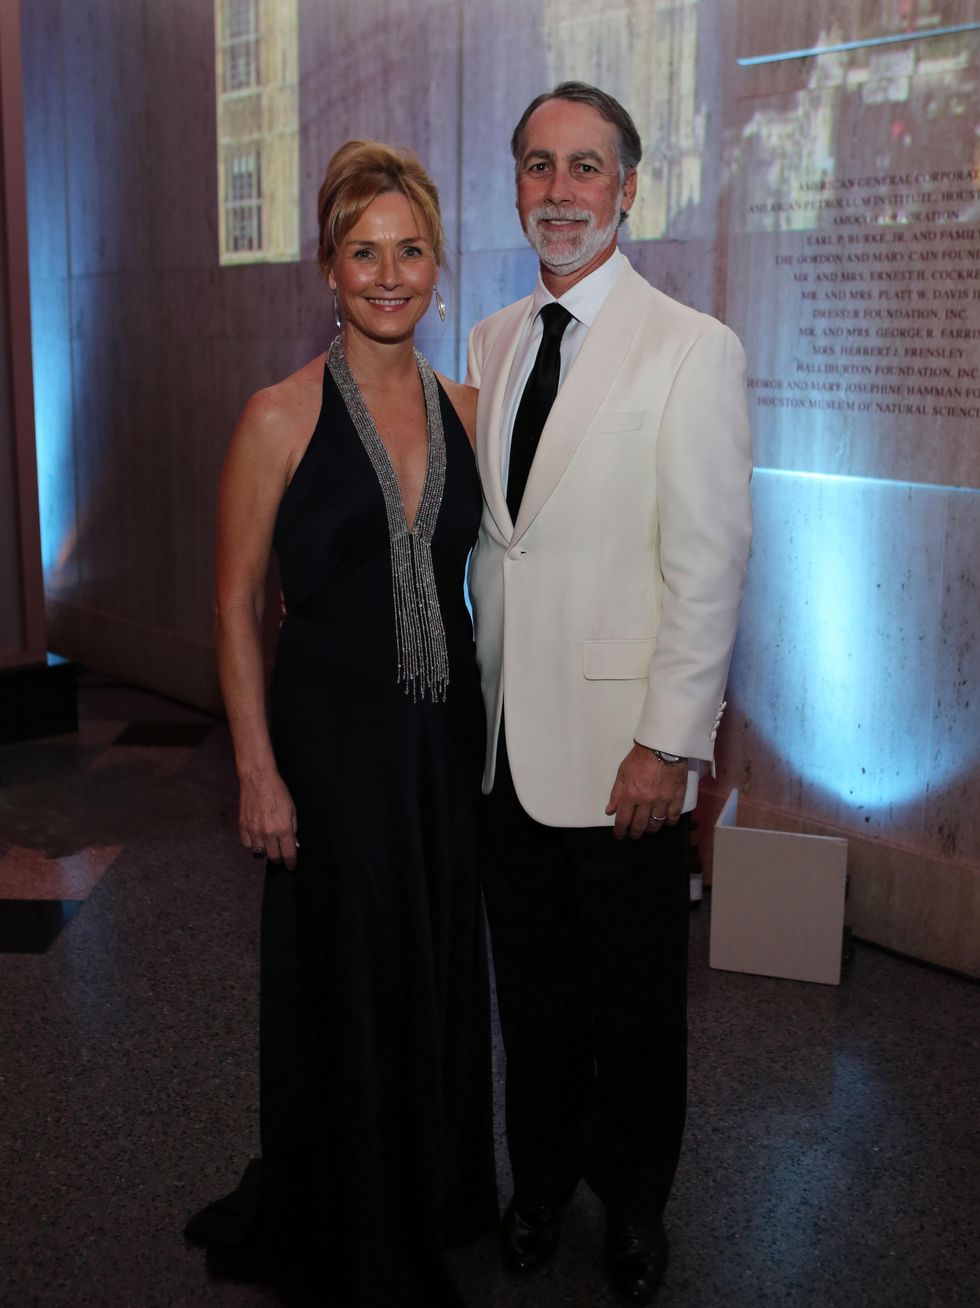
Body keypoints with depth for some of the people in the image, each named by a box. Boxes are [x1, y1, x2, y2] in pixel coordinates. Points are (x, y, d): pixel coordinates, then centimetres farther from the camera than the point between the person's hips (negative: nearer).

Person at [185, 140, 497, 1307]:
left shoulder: (462, 409, 4)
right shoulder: (282, 416, -10)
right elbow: (235, 603, -8)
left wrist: (489, 720, 6)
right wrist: (257, 770, -12)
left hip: (448, 738, 5)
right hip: (333, 739, -4)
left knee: (440, 981, 17)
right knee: (344, 996, 9)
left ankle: (436, 1201, 42)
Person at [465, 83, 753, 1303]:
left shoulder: (692, 349, -9)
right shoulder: (493, 342, 9)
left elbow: (709, 562, -12)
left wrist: (669, 743, -15)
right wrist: (482, 686, 10)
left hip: (619, 745, -5)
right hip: (511, 736, 5)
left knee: (633, 997, 12)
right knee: (531, 983, 18)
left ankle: (633, 1202, 36)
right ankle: (541, 1173, 41)